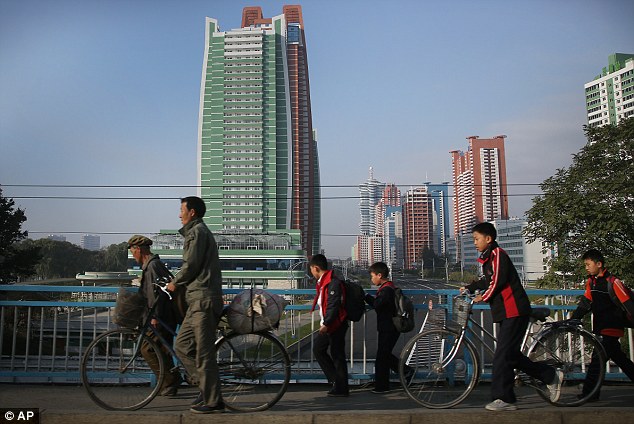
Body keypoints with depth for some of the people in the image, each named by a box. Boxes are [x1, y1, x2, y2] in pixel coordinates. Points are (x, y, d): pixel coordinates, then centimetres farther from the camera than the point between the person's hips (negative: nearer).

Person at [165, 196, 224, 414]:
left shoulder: (197, 231, -8)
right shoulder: (198, 231, 24)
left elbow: (191, 265, -14)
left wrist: (174, 282, 1)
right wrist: (179, 283, 23)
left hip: (203, 299, -10)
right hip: (198, 299, 10)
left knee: (204, 351, -6)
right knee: (182, 346, 12)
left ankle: (212, 400, 1)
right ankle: (207, 387, 16)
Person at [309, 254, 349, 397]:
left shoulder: (333, 283, -19)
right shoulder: (323, 282, 13)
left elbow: (333, 306, -24)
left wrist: (326, 324, -26)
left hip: (335, 325, -10)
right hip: (327, 325, 10)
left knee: (337, 355, -2)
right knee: (318, 349, 15)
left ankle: (341, 388, 9)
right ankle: (335, 379, 22)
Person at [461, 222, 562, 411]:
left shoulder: (497, 254, -12)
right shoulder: (489, 257, 18)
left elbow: (497, 282, -19)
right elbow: (486, 281, 26)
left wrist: (484, 297, -8)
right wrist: (468, 288, 16)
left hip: (514, 311, -10)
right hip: (507, 313, 10)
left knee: (502, 355, -10)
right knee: (510, 354, 11)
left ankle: (504, 399, -5)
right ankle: (551, 376, 22)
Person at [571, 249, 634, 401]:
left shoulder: (612, 282, -14)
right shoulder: (591, 282, 9)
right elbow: (585, 304, 12)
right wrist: (571, 321, 5)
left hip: (611, 328, -8)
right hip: (599, 328, 8)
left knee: (597, 359, -10)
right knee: (619, 358, 17)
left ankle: (589, 393, -7)